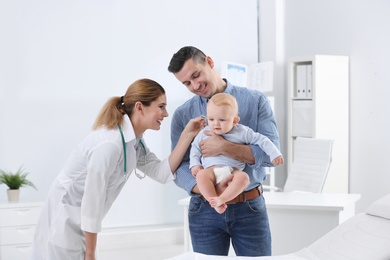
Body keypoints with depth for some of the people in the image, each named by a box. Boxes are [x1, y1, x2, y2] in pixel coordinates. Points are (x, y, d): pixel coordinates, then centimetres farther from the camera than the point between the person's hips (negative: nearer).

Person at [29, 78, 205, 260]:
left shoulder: (134, 140, 2)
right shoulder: (110, 143, -27)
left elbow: (162, 173, -1)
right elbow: (92, 199, -23)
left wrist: (187, 136, -8)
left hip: (79, 221, 9)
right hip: (66, 220, -9)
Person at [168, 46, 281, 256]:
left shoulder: (255, 101, -2)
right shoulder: (182, 115, 1)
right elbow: (180, 168, -6)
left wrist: (224, 148, -22)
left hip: (250, 207, -1)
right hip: (205, 211, 1)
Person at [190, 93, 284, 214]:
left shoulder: (242, 132, 7)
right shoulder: (204, 133, 13)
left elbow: (261, 140, 11)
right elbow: (195, 148, 23)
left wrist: (274, 154, 2)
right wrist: (194, 164, 8)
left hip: (233, 171, 0)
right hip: (211, 170, 1)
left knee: (243, 177, -35)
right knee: (201, 175, -34)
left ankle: (221, 199, -37)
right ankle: (214, 203, -32)